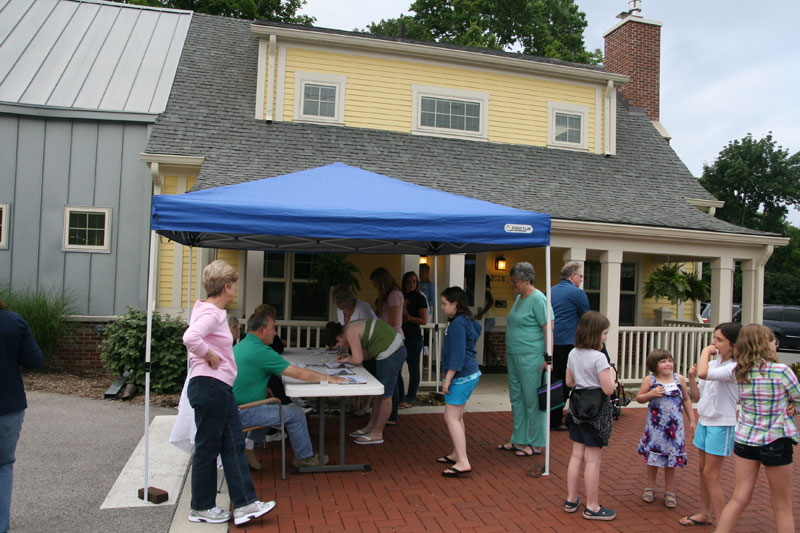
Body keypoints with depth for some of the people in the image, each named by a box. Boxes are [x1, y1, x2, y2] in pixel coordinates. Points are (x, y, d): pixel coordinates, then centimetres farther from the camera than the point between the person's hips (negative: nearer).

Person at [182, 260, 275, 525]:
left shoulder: (214, 312, 15)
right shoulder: (210, 313, -17)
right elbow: (190, 337, -35)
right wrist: (210, 356, -21)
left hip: (221, 388, 10)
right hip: (209, 386, -10)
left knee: (234, 445, 10)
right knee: (207, 447, 4)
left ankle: (244, 504, 15)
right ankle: (201, 508, 19)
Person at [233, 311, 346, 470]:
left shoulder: (240, 345, 9)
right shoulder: (261, 351, -19)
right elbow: (298, 373, -17)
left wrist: (264, 389, 15)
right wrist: (328, 378, -7)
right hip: (243, 414, -9)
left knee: (273, 405, 27)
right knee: (296, 414, -1)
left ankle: (249, 444, 19)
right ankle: (304, 457, 17)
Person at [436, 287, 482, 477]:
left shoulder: (458, 323, -17)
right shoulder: (465, 321, 15)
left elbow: (458, 355, -22)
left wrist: (447, 379, -19)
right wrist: (450, 378, 24)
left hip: (462, 376, -11)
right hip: (470, 374, 11)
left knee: (451, 418, -9)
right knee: (456, 417, 19)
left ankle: (463, 463, -10)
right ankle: (457, 455, 30)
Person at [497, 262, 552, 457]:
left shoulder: (538, 299, -13)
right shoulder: (519, 298, 15)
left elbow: (548, 329, -17)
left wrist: (548, 358, -21)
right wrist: (508, 353, 22)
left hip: (530, 357, -10)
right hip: (514, 356, 10)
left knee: (532, 401, -1)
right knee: (516, 399, 15)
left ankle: (536, 444, 11)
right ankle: (519, 440, 26)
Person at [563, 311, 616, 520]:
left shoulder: (573, 354, 5)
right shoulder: (599, 357, -18)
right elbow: (608, 389, -19)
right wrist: (611, 374, -2)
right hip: (596, 410, -7)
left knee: (577, 454, 16)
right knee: (593, 459, 2)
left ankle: (571, 500, 25)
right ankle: (592, 507, 12)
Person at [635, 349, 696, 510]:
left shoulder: (679, 379, -1)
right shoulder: (649, 380, -5)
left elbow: (686, 400, 9)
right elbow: (639, 398, 0)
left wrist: (692, 420, 8)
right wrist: (651, 394, -18)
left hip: (674, 425, 1)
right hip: (655, 425, -1)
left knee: (672, 458, 8)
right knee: (653, 456, 9)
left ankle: (669, 492, 22)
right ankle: (650, 488, 26)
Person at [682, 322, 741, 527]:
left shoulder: (734, 368, -20)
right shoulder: (714, 364, 5)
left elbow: (703, 373, -39)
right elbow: (697, 396, 10)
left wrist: (705, 351, -22)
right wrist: (691, 377, -6)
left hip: (721, 425, -8)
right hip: (704, 421, 8)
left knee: (710, 475, -3)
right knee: (702, 470, 17)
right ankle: (704, 514, 32)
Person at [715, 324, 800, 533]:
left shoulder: (741, 372, -2)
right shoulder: (781, 371, -16)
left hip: (744, 438, 4)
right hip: (775, 442, -4)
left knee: (739, 498, 10)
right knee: (782, 506, 12)